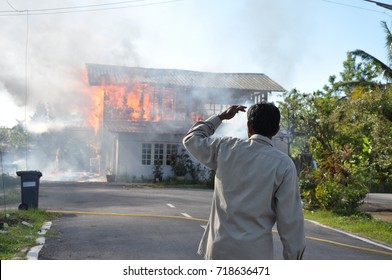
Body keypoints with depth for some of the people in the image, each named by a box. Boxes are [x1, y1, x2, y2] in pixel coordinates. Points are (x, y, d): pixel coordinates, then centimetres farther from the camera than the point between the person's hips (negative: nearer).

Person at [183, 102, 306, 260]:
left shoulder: (226, 148, -1)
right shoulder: (284, 165, -7)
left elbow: (191, 139, 18)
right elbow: (290, 219, -7)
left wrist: (221, 117, 23)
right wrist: (293, 259, 3)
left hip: (219, 249, 3)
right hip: (256, 254, -3)